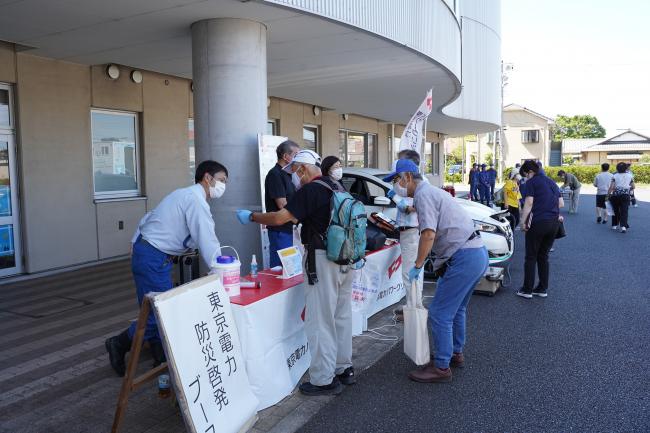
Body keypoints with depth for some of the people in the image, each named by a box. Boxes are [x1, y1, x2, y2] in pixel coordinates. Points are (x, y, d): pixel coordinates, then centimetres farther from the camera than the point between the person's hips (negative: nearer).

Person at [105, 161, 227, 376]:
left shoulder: (183, 195, 15)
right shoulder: (196, 200, -16)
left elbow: (147, 219, 17)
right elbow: (208, 242, -21)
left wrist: (138, 248, 18)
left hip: (144, 251, 11)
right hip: (153, 259, -11)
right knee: (159, 313, -4)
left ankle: (163, 359, 23)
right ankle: (119, 345, 14)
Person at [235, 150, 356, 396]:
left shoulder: (311, 190, -13)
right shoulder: (336, 187, 14)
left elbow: (280, 217, -17)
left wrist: (252, 217, -3)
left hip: (324, 259, -9)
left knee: (320, 320, -2)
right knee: (342, 315, 17)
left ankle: (324, 380, 4)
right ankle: (344, 369, 27)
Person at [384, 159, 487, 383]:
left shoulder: (423, 194, -12)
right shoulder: (432, 191, 19)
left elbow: (429, 233, -22)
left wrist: (417, 266, -13)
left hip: (464, 258, -11)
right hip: (478, 253, 11)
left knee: (439, 313, -4)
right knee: (456, 308, 24)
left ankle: (441, 367, 5)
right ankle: (455, 353, 38)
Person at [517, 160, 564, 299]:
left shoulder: (531, 182, -4)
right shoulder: (551, 182, 18)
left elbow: (528, 203, -13)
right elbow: (561, 203, 18)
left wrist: (523, 221, -9)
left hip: (538, 222, -6)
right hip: (554, 222, 7)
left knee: (531, 257, 2)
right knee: (543, 256, 15)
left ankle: (527, 290, 5)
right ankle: (543, 289, 18)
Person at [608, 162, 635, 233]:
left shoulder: (615, 176, -1)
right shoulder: (630, 176, 6)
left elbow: (611, 187, -9)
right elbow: (633, 187, 7)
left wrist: (608, 194, -3)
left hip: (616, 195, 0)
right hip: (626, 195, 1)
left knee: (615, 210, 13)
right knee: (624, 211, -2)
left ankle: (614, 225, 20)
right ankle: (623, 226, -15)